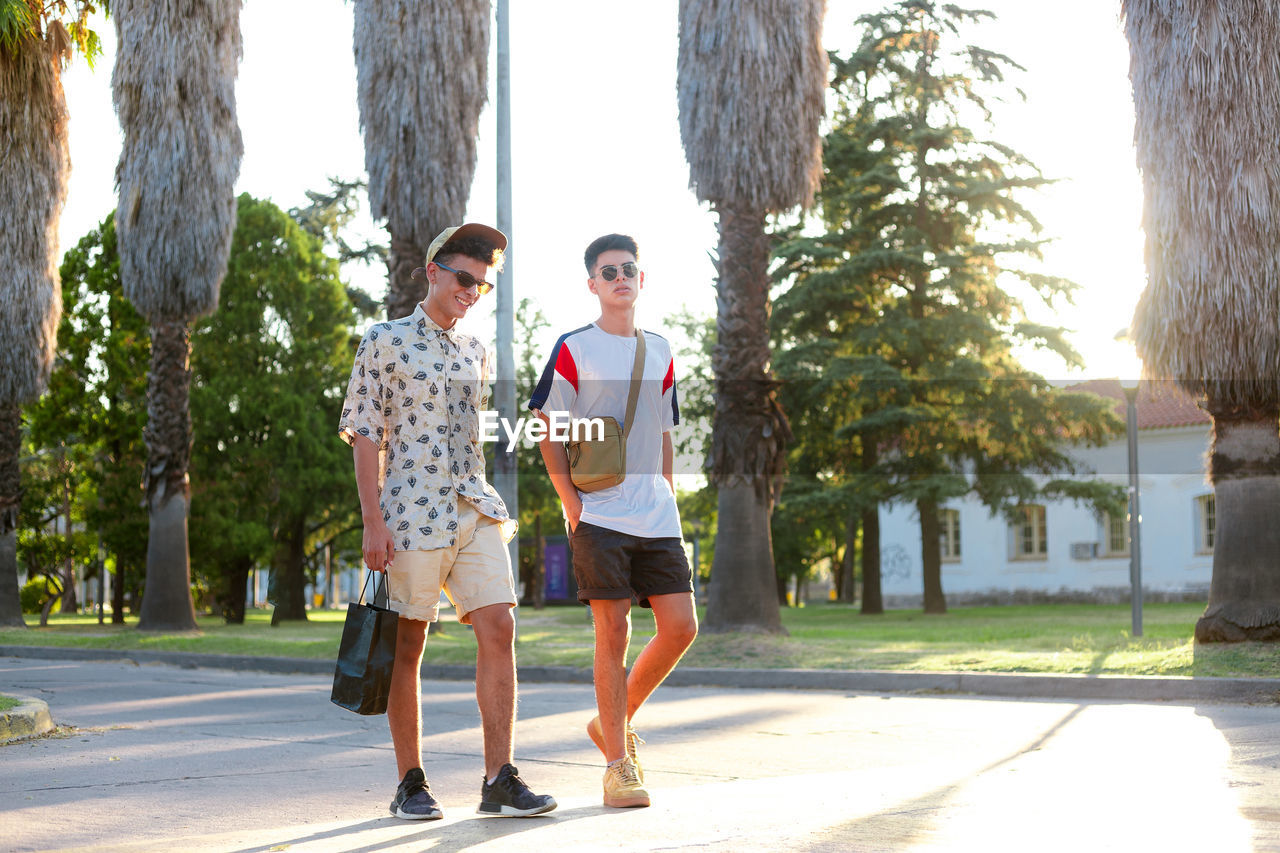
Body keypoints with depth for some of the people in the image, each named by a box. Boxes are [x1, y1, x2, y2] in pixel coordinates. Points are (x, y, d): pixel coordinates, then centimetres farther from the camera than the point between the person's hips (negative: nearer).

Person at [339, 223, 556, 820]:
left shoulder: (474, 353, 16)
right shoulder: (386, 342, 0)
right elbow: (365, 433, -4)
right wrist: (372, 520, -12)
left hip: (475, 507, 5)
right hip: (413, 511, -5)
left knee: (499, 631, -6)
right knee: (408, 645, 0)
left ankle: (498, 782, -4)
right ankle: (410, 784, 9)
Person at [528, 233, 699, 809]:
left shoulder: (660, 353, 15)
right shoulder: (573, 349, 0)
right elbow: (548, 432, 0)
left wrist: (669, 497, 13)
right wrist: (570, 500, -9)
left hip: (656, 517, 5)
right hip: (600, 516, -5)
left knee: (681, 628, -1)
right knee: (613, 633, -5)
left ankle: (615, 722, 20)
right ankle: (618, 764, 4)